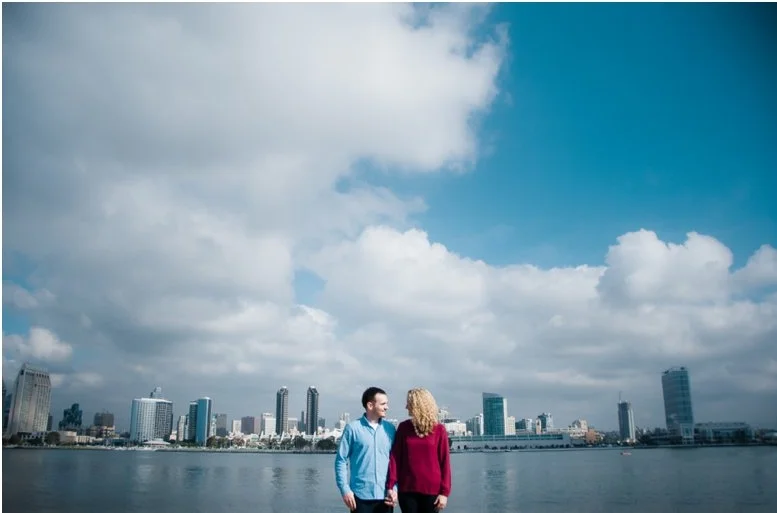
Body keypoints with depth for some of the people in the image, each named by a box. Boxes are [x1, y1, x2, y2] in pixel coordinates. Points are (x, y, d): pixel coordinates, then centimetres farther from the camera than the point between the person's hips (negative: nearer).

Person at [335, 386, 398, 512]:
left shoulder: (390, 428, 6)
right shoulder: (353, 428, -4)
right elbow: (341, 460, -2)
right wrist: (345, 489, -8)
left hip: (385, 496, 3)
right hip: (361, 495, -3)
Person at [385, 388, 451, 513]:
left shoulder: (439, 430, -3)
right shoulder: (403, 428, 3)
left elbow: (445, 462, -2)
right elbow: (395, 457, 0)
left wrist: (444, 492, -5)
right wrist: (390, 486, -8)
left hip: (431, 490, -2)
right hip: (407, 489, 2)